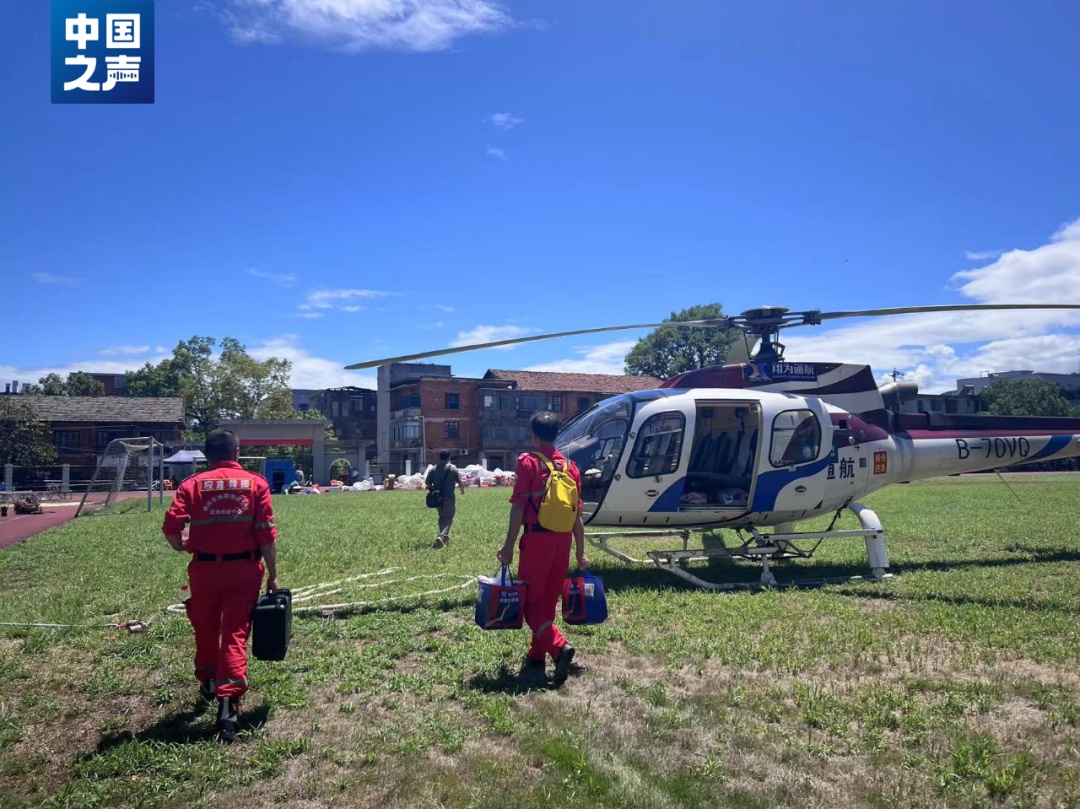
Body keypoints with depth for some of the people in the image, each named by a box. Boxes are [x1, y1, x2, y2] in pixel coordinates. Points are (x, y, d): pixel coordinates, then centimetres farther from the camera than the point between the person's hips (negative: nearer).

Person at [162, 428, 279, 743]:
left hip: (205, 568, 2)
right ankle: (229, 700, -9)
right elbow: (267, 535, -7)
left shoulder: (192, 484, 0)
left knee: (206, 629, 21)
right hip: (244, 569, -1)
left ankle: (208, 683, 42)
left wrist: (183, 547, 15)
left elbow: (171, 528, -8)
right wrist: (272, 575, 1)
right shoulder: (256, 483, -2)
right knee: (235, 633, 2)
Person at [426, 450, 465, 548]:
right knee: (448, 518, -1)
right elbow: (461, 483, -6)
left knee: (442, 517, 20)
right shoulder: (453, 469, -5)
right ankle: (442, 536, -22)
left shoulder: (433, 469, 5)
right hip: (449, 498, -4)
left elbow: (427, 482, 7)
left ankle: (444, 537, 28)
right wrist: (462, 490, 14)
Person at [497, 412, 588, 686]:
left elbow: (518, 508, -12)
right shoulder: (571, 466, 8)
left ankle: (559, 646, -17)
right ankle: (537, 654, 27)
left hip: (537, 538, -5)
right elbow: (577, 515, 9)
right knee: (549, 599, 17)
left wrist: (509, 546, -7)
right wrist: (581, 552, 15)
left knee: (531, 600, 3)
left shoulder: (528, 462, -7)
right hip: (563, 539, 5)